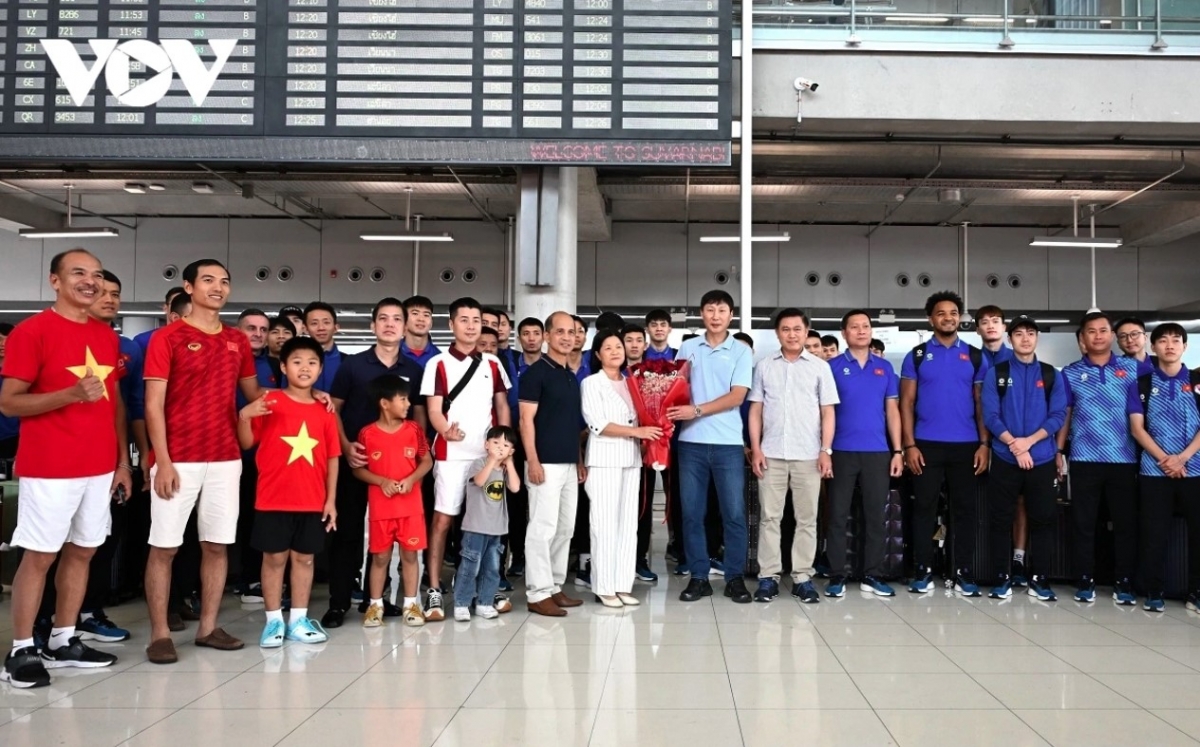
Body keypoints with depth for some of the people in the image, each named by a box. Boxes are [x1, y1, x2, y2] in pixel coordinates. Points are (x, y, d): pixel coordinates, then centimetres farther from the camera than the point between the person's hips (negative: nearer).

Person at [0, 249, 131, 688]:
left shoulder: (107, 336, 12)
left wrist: (123, 461, 11)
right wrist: (71, 394, -22)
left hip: (100, 468, 6)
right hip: (48, 469, -6)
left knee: (83, 551, 11)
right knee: (39, 555, 0)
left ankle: (63, 642, 22)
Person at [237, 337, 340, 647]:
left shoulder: (325, 412, 5)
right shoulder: (269, 403, -2)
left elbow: (332, 458, 7)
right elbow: (247, 444, -2)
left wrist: (331, 499, 3)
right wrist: (245, 417, -21)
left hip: (312, 501, 3)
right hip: (273, 499, -3)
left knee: (304, 557, 9)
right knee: (274, 558, 5)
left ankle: (299, 620, 18)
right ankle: (274, 621, 15)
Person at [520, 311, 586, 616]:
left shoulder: (572, 376, 16)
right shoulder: (536, 372, -7)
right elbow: (526, 420, -12)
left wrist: (580, 460, 16)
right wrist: (532, 460, -18)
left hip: (569, 464, 8)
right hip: (545, 463, -8)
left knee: (565, 528, 11)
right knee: (542, 527, -6)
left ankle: (555, 586, 20)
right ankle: (538, 593, -1)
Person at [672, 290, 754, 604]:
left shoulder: (741, 352, 3)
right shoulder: (687, 348, 10)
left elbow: (736, 397, -6)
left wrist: (696, 410, -15)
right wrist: (676, 413, -8)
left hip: (728, 443, -2)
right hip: (691, 442, 2)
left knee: (734, 513, 1)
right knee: (691, 513, 5)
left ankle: (735, 578, 13)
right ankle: (698, 577, 15)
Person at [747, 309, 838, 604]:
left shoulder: (820, 366, 5)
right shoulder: (764, 366, 8)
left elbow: (827, 412, 5)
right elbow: (756, 410, 8)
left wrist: (826, 450, -4)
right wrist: (755, 448, -1)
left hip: (808, 455, 0)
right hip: (771, 454, 1)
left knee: (807, 519, 4)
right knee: (770, 517, 3)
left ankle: (802, 577, 12)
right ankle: (768, 576, 9)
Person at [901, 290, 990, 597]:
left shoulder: (975, 356, 8)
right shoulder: (916, 356, 4)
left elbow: (981, 403, 7)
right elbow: (907, 402, 1)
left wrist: (984, 444, -2)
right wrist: (909, 445, -7)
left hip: (966, 445, 1)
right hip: (926, 444, -1)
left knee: (965, 509, 6)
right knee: (925, 507, 3)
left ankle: (962, 572, 14)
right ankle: (922, 571, 11)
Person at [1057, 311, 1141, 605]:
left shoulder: (1132, 368, 7)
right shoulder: (1070, 373, 7)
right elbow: (1064, 414, 8)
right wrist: (1059, 451, 2)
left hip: (1124, 458, 0)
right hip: (1084, 459, 0)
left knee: (1126, 522, 4)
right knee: (1083, 523, 4)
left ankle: (1124, 583, 15)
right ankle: (1085, 581, 14)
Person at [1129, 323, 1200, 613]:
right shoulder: (1141, 385, 7)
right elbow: (1137, 428, 0)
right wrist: (1164, 459, -12)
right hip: (1154, 471, 0)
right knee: (1153, 535, 0)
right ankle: (1154, 593, 10)